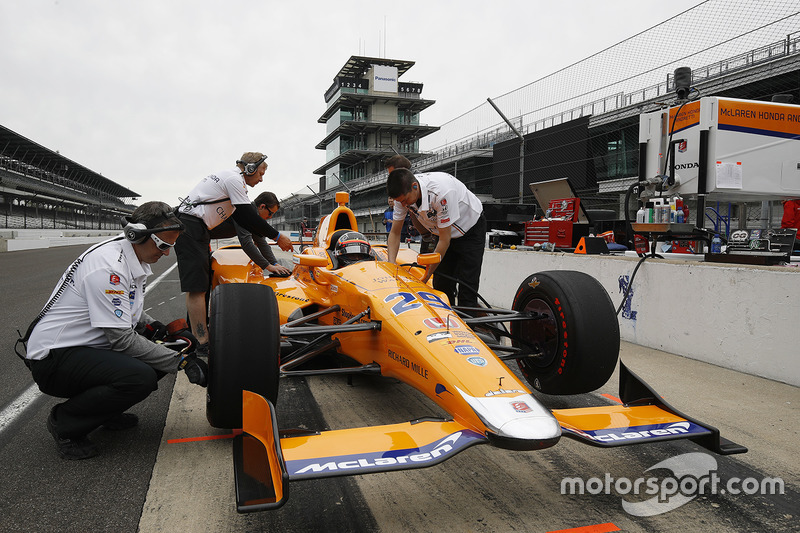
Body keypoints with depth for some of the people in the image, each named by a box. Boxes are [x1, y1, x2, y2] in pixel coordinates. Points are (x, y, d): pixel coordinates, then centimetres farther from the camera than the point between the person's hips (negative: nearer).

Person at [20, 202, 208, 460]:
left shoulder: (136, 262, 6)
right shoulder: (108, 267, -26)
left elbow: (130, 313, 19)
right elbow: (123, 339, -26)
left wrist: (162, 330, 0)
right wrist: (181, 361, -23)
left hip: (87, 347, 10)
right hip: (54, 357, -10)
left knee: (164, 354, -2)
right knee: (141, 377, -31)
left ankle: (106, 411, 13)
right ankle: (65, 422, -6)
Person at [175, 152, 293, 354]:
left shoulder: (231, 178, 21)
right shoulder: (234, 178, -9)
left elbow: (241, 218, 23)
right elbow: (248, 217, -12)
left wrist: (266, 235, 21)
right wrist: (277, 236, -5)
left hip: (197, 228, 11)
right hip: (189, 227, -11)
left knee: (204, 282, 15)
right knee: (196, 288, -13)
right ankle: (202, 346, -15)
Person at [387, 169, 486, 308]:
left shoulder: (441, 191, -38)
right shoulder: (403, 193, -18)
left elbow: (444, 240, -30)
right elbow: (395, 232, -6)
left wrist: (426, 276, -25)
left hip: (471, 230, -6)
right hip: (446, 232, 6)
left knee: (466, 288, -13)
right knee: (441, 286, 0)